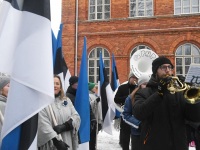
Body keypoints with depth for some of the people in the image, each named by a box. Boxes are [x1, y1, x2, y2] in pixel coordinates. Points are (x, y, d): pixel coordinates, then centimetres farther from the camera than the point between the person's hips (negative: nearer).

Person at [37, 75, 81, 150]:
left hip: (68, 143, 5)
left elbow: (76, 116, 2)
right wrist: (56, 141, -26)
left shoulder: (67, 100, 12)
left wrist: (64, 126, -15)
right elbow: (44, 126, -18)